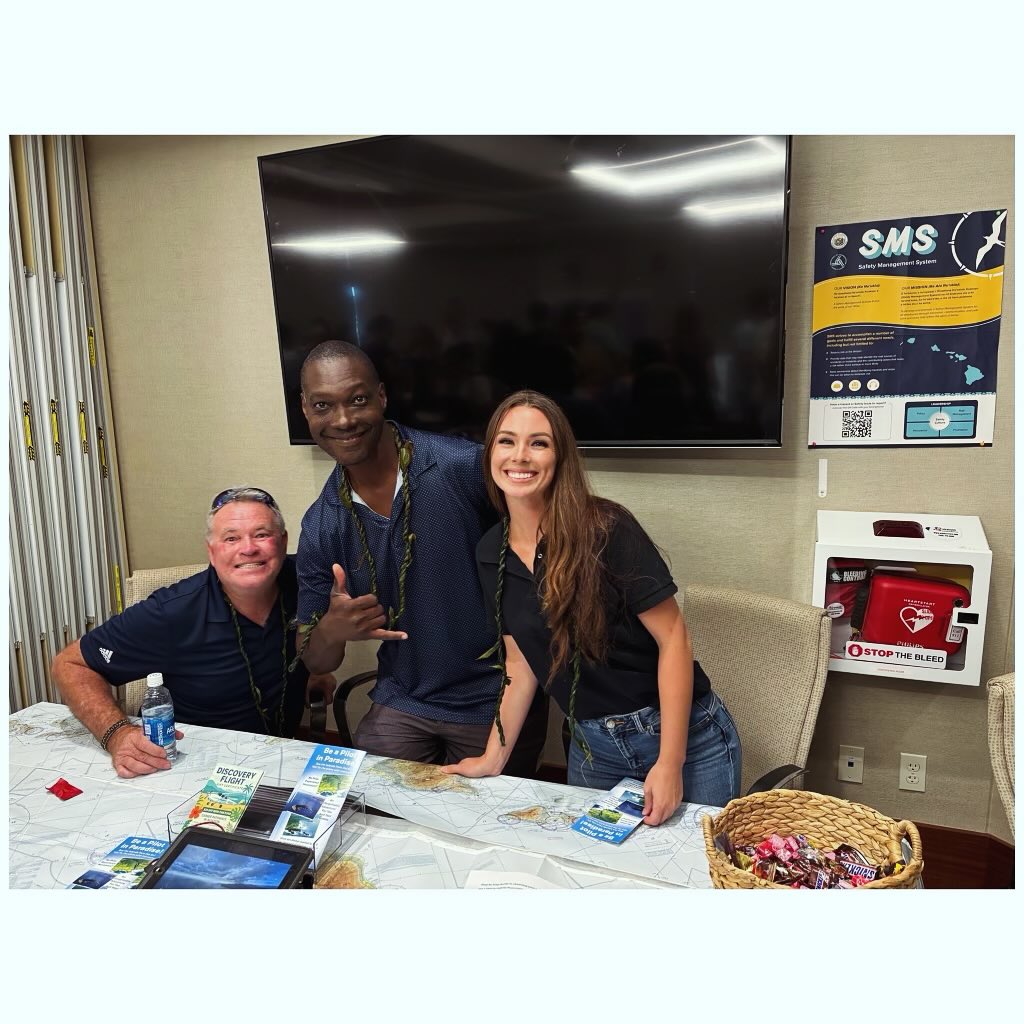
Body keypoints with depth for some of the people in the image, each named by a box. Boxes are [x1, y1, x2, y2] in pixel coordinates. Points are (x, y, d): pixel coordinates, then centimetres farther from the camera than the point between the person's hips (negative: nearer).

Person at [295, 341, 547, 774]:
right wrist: (331, 630, -22)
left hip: (501, 703, -3)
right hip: (402, 704, 3)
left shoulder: (463, 466, -19)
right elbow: (317, 662, 2)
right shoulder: (320, 525, -4)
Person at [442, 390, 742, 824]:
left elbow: (673, 639, -16)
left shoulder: (606, 528, -18)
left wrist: (670, 763, -19)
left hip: (684, 736, -4)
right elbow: (521, 665, 9)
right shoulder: (491, 553, -1)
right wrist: (493, 759, 9)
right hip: (591, 747, 5)